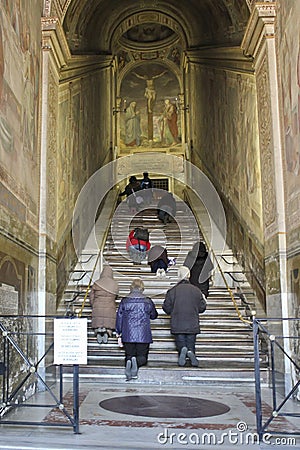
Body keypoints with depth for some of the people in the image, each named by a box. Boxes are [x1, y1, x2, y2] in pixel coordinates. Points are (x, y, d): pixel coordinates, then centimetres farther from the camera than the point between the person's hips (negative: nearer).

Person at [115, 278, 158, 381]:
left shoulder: (124, 301, 0)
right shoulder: (148, 302, 0)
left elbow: (119, 318, 3)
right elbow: (154, 316, 16)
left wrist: (118, 333, 13)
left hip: (128, 335, 1)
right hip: (143, 336, -1)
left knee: (129, 356, 15)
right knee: (142, 357, 10)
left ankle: (129, 361, -18)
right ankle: (137, 361, -23)